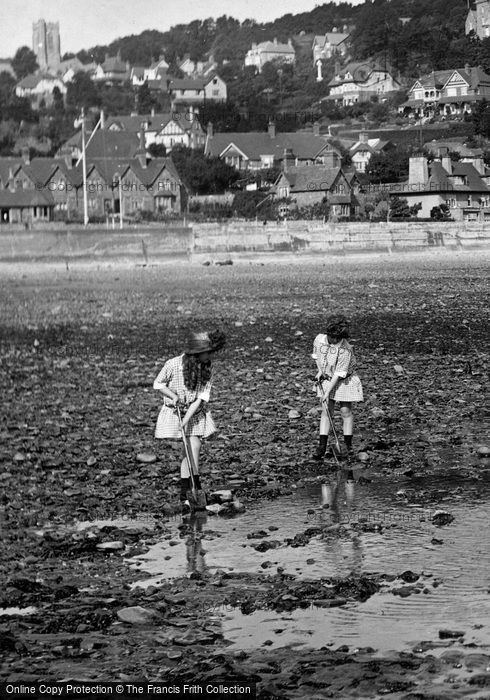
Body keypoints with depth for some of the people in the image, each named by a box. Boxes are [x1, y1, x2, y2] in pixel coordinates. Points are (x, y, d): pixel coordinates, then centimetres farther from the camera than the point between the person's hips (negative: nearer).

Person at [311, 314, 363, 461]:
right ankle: (322, 446, -1)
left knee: (346, 411, 1)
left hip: (343, 381, -4)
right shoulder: (320, 339, -13)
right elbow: (316, 355, 11)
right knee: (326, 411, -1)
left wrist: (328, 392, -24)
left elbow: (339, 374, -25)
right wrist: (320, 371, -1)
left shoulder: (345, 350, -27)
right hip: (326, 378, 4)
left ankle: (348, 445, 14)